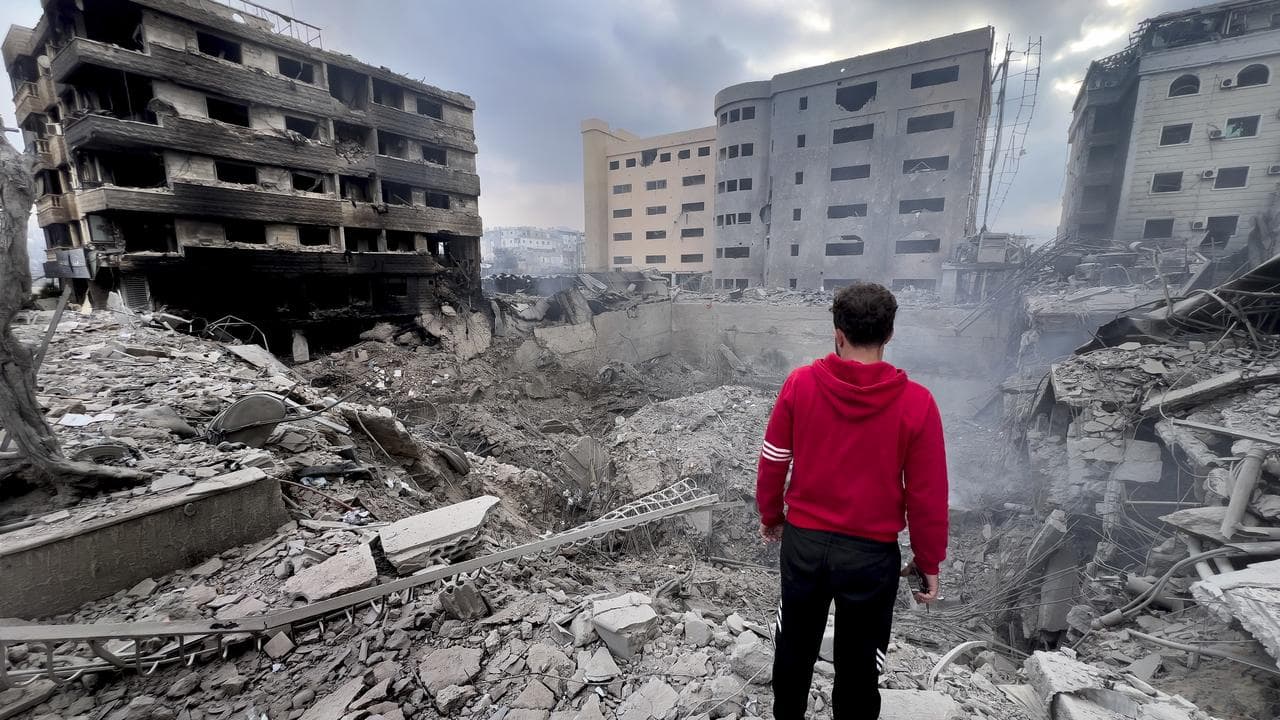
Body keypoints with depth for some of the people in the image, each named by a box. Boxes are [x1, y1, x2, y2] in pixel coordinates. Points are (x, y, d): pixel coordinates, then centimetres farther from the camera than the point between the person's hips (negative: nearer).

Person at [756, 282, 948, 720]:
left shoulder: (800, 384, -12)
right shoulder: (916, 403, -15)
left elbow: (772, 463, -4)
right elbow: (927, 496, -8)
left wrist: (770, 516, 13)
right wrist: (928, 561, 7)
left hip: (803, 541, 2)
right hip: (872, 553, -1)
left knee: (794, 647, 24)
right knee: (858, 664, 21)